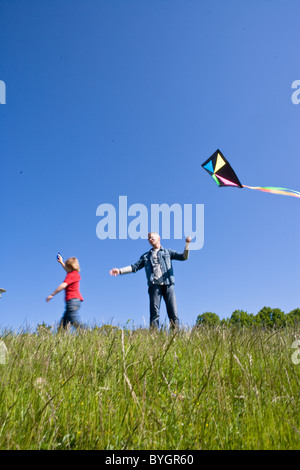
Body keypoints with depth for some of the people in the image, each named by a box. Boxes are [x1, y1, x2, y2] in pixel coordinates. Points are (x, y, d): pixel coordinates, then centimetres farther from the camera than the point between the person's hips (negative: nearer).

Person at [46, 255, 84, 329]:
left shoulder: (71, 275, -8)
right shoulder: (75, 274, 19)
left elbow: (63, 285, -20)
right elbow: (68, 270, 42)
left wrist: (52, 295, -17)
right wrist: (61, 262, 52)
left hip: (72, 300, -10)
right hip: (75, 300, 10)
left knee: (76, 323, -17)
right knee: (63, 323, 8)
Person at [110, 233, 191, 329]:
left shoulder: (167, 252, 21)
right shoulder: (146, 256, 25)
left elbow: (183, 257, 11)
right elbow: (134, 267, 16)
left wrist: (187, 244, -4)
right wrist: (120, 270, 4)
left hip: (168, 285, -1)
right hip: (154, 285, 1)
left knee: (173, 312, -8)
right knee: (154, 313, -8)